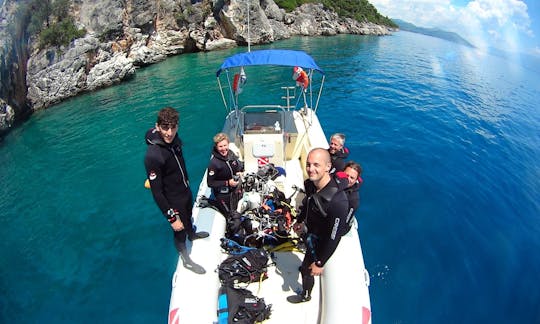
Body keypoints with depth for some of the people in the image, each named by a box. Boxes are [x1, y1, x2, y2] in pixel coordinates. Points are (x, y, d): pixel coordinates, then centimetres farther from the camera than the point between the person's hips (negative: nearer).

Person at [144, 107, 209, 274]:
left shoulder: (174, 139, -13)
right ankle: (186, 260, 43)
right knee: (180, 231, 16)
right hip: (174, 201, -7)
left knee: (188, 217, 33)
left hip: (186, 191, 7)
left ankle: (192, 234, 65)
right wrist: (172, 217, -24)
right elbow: (157, 192, -29)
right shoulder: (153, 156, -36)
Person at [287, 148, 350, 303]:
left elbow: (334, 237, -31)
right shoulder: (311, 183, -19)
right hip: (309, 230, 6)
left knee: (307, 270, 14)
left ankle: (305, 295, 45)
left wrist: (320, 263, -21)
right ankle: (306, 265, 67)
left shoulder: (337, 201, -42)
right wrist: (299, 221, 17)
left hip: (320, 241, -6)